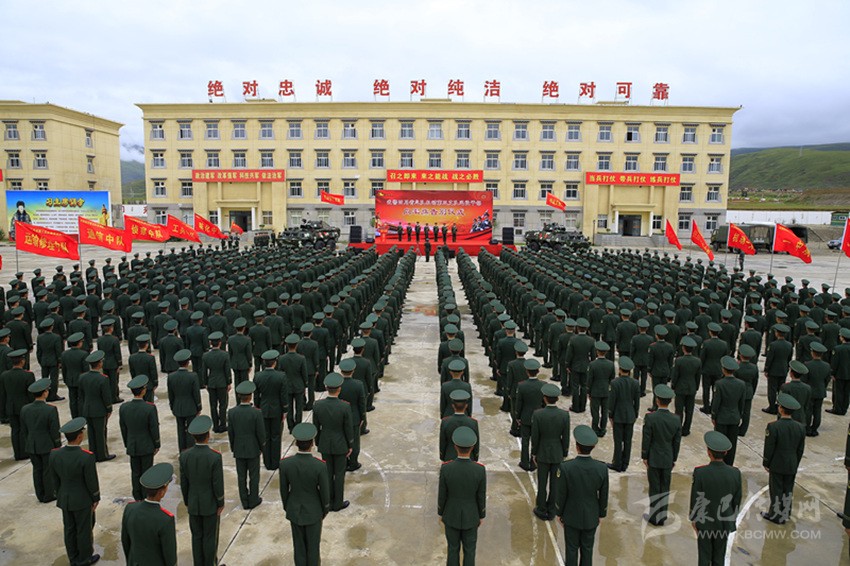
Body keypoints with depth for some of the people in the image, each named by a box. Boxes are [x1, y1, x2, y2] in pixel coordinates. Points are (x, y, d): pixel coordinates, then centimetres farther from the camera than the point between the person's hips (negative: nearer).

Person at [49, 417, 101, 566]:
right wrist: (96, 498, -2)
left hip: (64, 499, 5)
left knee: (69, 529, 21)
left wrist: (61, 496, 14)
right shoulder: (87, 457, -31)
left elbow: (54, 480, -2)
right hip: (83, 500, -5)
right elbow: (92, 481, -20)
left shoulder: (54, 455, -16)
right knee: (84, 529, 14)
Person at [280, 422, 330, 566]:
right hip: (313, 511, -2)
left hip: (294, 510, 2)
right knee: (313, 545, 20)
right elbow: (324, 492, -16)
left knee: (299, 545, 23)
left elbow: (283, 490, -8)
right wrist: (325, 510, 4)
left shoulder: (285, 463, -23)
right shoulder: (320, 466, -30)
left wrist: (287, 507, 12)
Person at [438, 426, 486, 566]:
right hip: (470, 517, 0)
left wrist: (441, 513, 6)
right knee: (469, 550, 22)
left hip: (451, 515, 0)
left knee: (453, 548, 22)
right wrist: (481, 516, 6)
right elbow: (481, 497, -13)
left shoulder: (446, 468, -28)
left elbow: (442, 495, -13)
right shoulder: (480, 469, -28)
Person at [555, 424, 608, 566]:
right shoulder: (602, 468, -23)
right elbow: (603, 496, -8)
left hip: (572, 516, -2)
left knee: (572, 547, 19)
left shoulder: (565, 467, -30)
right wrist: (601, 514, 10)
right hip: (591, 516, 2)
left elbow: (561, 495, -17)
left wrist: (559, 513, 2)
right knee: (587, 548, 22)